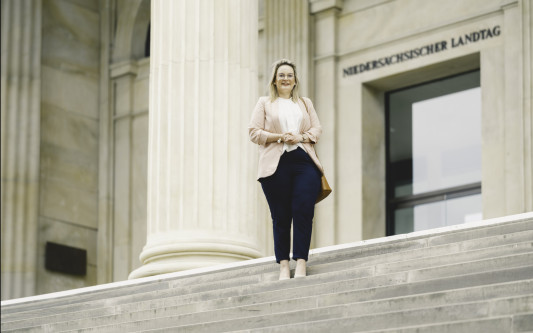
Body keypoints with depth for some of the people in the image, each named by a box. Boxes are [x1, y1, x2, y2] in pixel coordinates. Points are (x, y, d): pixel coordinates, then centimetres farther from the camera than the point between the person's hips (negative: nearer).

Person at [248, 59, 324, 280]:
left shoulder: (305, 103, 25)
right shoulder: (264, 104, 16)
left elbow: (317, 129, 16)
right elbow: (254, 132, 6)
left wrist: (300, 137, -5)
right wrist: (280, 137, -9)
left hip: (304, 162, 2)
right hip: (276, 164, -2)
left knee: (303, 211, -13)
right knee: (280, 216, -5)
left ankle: (301, 264, -15)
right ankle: (283, 265, -2)